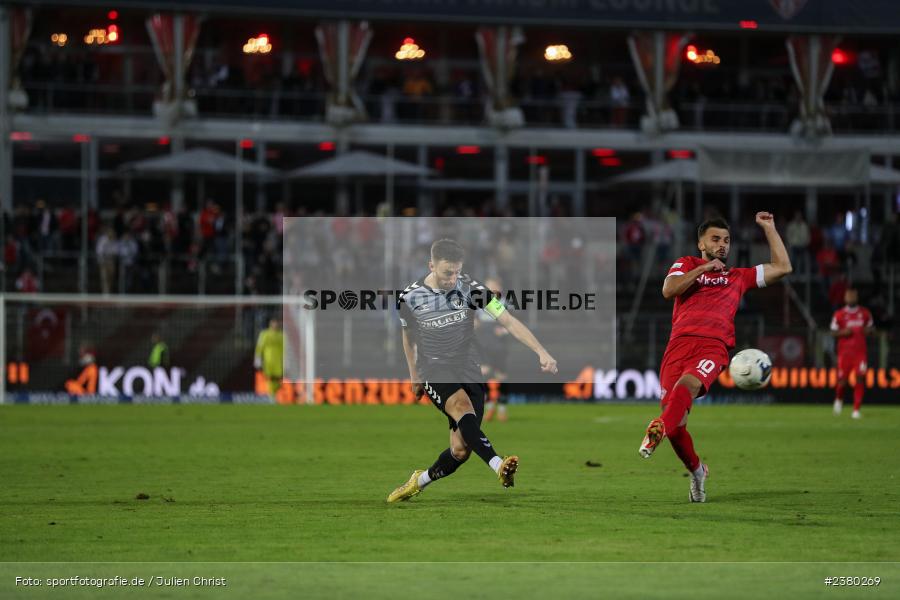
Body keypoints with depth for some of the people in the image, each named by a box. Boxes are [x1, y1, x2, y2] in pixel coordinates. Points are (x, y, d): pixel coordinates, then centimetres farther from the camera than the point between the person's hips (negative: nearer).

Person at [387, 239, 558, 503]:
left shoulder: (469, 288, -8)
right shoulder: (410, 297, -6)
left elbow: (508, 321, -12)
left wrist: (541, 352, -24)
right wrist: (414, 375, 25)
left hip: (468, 372, 2)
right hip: (434, 371, -2)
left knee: (461, 450, -3)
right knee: (462, 407, -34)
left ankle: (420, 481, 26)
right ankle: (499, 466, -53)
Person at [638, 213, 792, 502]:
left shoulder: (738, 276, 29)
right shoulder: (686, 264, 25)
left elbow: (782, 267, 31)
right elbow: (668, 290, 5)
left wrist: (768, 228, 32)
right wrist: (703, 269, 4)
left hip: (713, 347, -1)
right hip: (679, 344, 1)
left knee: (688, 384, -36)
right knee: (676, 420, -10)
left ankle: (660, 428, -62)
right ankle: (696, 471, 13)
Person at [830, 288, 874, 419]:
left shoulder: (865, 313, 8)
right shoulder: (839, 314, 1)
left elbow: (871, 327, 20)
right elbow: (833, 332, 3)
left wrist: (869, 330, -3)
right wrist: (843, 332, -16)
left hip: (860, 351, 2)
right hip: (844, 352, -2)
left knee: (860, 379, -8)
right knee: (842, 380, -3)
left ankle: (856, 409, -3)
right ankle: (839, 399, 30)